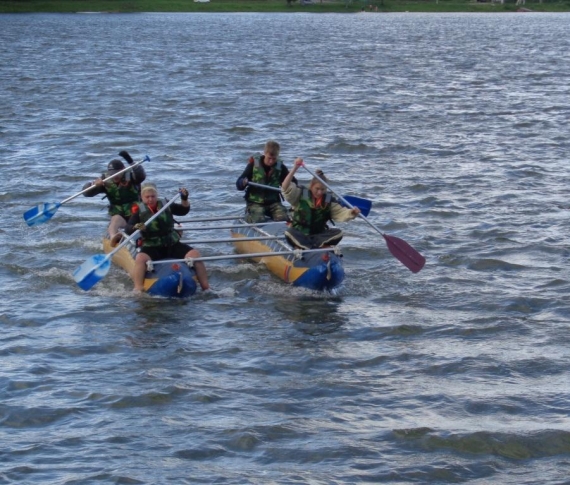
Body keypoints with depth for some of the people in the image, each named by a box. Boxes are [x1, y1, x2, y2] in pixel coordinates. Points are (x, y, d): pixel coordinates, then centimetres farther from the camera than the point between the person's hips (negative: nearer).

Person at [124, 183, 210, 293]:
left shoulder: (166, 205, 7)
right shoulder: (139, 210, -2)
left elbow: (183, 210, 15)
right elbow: (127, 229, -13)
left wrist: (184, 199, -5)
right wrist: (135, 227, -36)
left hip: (173, 245, 3)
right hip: (151, 248, -3)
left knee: (195, 255, -16)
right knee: (140, 258, -35)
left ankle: (206, 287, -9)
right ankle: (138, 290, -36)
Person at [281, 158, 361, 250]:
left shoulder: (329, 200, 3)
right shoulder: (300, 195, -4)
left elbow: (341, 212, -5)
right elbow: (286, 187, -19)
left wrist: (352, 212, -28)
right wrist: (295, 168, -29)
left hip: (319, 235, 3)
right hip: (300, 235, -3)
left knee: (338, 233, -23)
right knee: (289, 233, -35)